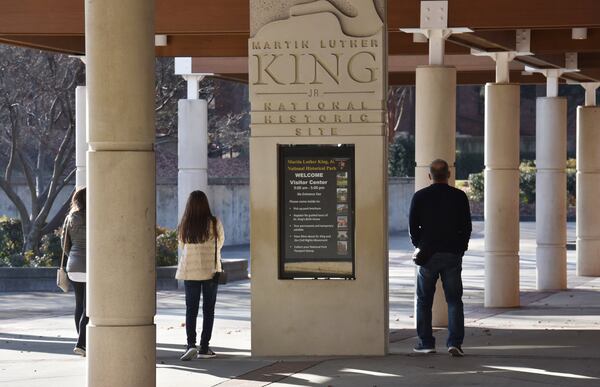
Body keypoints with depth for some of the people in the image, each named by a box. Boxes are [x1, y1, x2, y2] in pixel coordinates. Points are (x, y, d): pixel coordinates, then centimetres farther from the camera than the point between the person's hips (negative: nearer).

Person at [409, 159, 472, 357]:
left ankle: (426, 342, 10)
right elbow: (466, 226, 2)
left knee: (424, 301, 11)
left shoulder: (420, 197, -2)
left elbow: (413, 226, 1)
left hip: (428, 253, 0)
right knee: (454, 300, 4)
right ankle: (455, 342, -7)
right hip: (453, 254, 0)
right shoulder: (459, 197, -2)